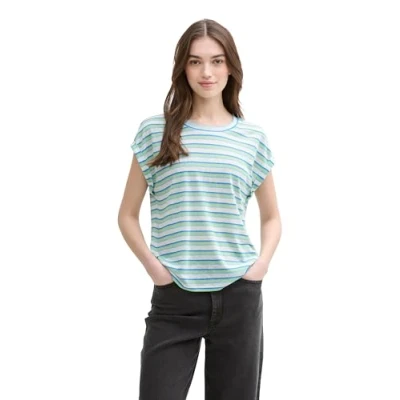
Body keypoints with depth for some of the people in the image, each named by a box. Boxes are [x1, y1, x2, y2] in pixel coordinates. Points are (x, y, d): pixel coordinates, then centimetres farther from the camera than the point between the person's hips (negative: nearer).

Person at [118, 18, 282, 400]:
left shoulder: (253, 138, 6)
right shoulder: (155, 131, 1)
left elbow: (271, 216, 17)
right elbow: (128, 215, 7)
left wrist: (262, 263, 0)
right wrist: (152, 265, -7)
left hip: (238, 297, 2)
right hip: (174, 300, -1)